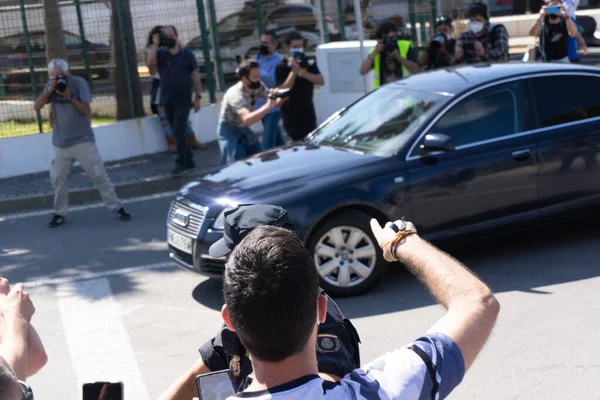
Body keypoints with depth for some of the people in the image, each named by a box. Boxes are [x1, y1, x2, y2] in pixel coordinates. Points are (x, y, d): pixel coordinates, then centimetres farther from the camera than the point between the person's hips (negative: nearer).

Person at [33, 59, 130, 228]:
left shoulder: (79, 83, -8)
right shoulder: (50, 86, 2)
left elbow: (87, 111, -14)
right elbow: (36, 107, -9)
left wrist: (70, 96, -25)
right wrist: (49, 90, -20)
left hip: (83, 140, -3)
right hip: (61, 143, 3)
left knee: (99, 175, -3)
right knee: (57, 178, 5)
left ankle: (117, 208, 2)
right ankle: (59, 213, 17)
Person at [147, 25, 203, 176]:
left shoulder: (188, 55, 0)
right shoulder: (161, 54, 4)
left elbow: (195, 77, 3)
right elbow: (150, 61, -18)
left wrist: (198, 97, 0)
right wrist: (155, 44, -19)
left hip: (183, 99, -3)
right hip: (167, 100, 3)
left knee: (179, 131, -13)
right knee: (178, 133, 10)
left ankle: (181, 164, -10)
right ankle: (189, 161, 21)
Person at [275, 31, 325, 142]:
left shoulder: (309, 62, 7)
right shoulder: (282, 66, -6)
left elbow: (321, 81, -4)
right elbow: (283, 89, -16)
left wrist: (304, 73, -19)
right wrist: (293, 71, -23)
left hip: (308, 111, 5)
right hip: (291, 114, -5)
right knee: (299, 142, -12)